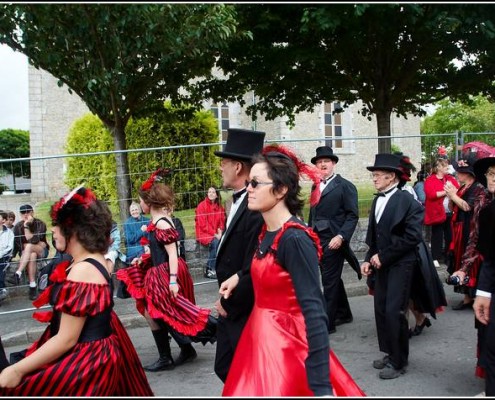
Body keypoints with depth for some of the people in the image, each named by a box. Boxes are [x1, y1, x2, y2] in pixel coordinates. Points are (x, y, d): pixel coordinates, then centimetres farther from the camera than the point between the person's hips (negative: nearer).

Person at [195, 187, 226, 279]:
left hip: (216, 234, 4)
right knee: (215, 242, -33)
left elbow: (222, 221, 15)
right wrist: (214, 234, -16)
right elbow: (203, 224, -10)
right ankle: (209, 270, -25)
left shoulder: (219, 207, 12)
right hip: (204, 234, -4)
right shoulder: (202, 206, -4)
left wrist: (220, 231, -7)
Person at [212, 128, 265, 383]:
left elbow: (253, 270, -26)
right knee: (226, 369, 19)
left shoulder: (257, 207, -24)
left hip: (247, 312, -9)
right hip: (231, 310, 9)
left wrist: (228, 304, -13)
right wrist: (226, 300, 7)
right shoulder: (239, 201, 7)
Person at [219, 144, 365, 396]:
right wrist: (239, 276, 22)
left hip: (283, 345, -8)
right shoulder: (267, 232, 2)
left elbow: (314, 311, -28)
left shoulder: (295, 239, -23)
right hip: (261, 338, 8)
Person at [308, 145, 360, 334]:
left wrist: (341, 236, -21)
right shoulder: (316, 186, 14)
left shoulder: (345, 186, -6)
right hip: (317, 239, 7)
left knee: (330, 281, -3)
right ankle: (343, 313, 32)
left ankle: (327, 323, 4)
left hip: (333, 240, -7)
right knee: (333, 279, 17)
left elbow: (353, 215, -11)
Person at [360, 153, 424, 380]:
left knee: (394, 312, -6)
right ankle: (390, 353, 25)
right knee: (381, 310, 9)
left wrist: (383, 257, -15)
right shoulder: (377, 201, 10)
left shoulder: (407, 201, -12)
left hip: (400, 264, -7)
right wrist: (369, 259, 4)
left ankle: (398, 362, 9)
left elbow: (412, 237, -17)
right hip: (381, 264, 7)